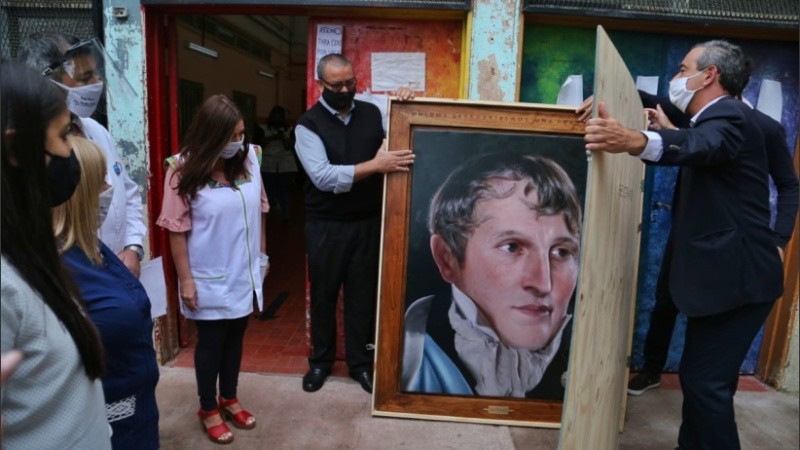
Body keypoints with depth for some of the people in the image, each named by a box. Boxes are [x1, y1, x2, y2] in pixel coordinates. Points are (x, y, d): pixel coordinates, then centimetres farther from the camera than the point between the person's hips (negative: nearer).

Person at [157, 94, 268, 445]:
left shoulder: (250, 158, -5)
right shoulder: (184, 170, -16)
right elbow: (177, 231, -12)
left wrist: (262, 256, 10)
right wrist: (185, 280, -12)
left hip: (245, 273, 4)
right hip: (209, 279, -4)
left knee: (235, 337, 19)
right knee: (211, 341, 13)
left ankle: (229, 398, 41)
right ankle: (208, 409, 35)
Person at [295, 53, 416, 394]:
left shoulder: (373, 113, 4)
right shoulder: (308, 125, -7)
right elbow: (323, 177, -20)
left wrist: (405, 103, -10)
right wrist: (376, 165, -27)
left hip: (368, 223, 2)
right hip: (325, 226, -2)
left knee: (363, 294, 12)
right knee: (323, 294, 13)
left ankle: (360, 361, 31)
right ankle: (320, 360, 33)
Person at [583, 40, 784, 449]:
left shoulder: (729, 115, -16)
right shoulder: (713, 120, 16)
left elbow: (701, 145, -40)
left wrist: (632, 140, -59)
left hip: (735, 276, -10)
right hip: (723, 272, 10)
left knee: (705, 381, -6)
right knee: (700, 376, 19)